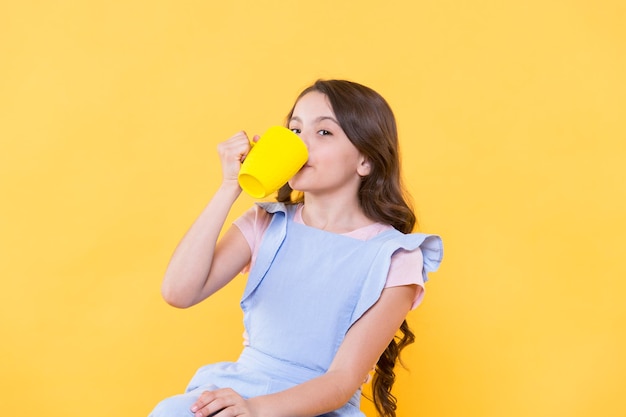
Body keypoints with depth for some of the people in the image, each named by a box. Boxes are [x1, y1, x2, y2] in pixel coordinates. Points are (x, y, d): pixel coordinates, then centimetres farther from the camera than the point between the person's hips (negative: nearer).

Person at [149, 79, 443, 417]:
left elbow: (344, 379, -12)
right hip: (238, 387, 3)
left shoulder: (394, 257, -6)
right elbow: (179, 293, -7)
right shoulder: (266, 225, 6)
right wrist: (230, 187, -9)